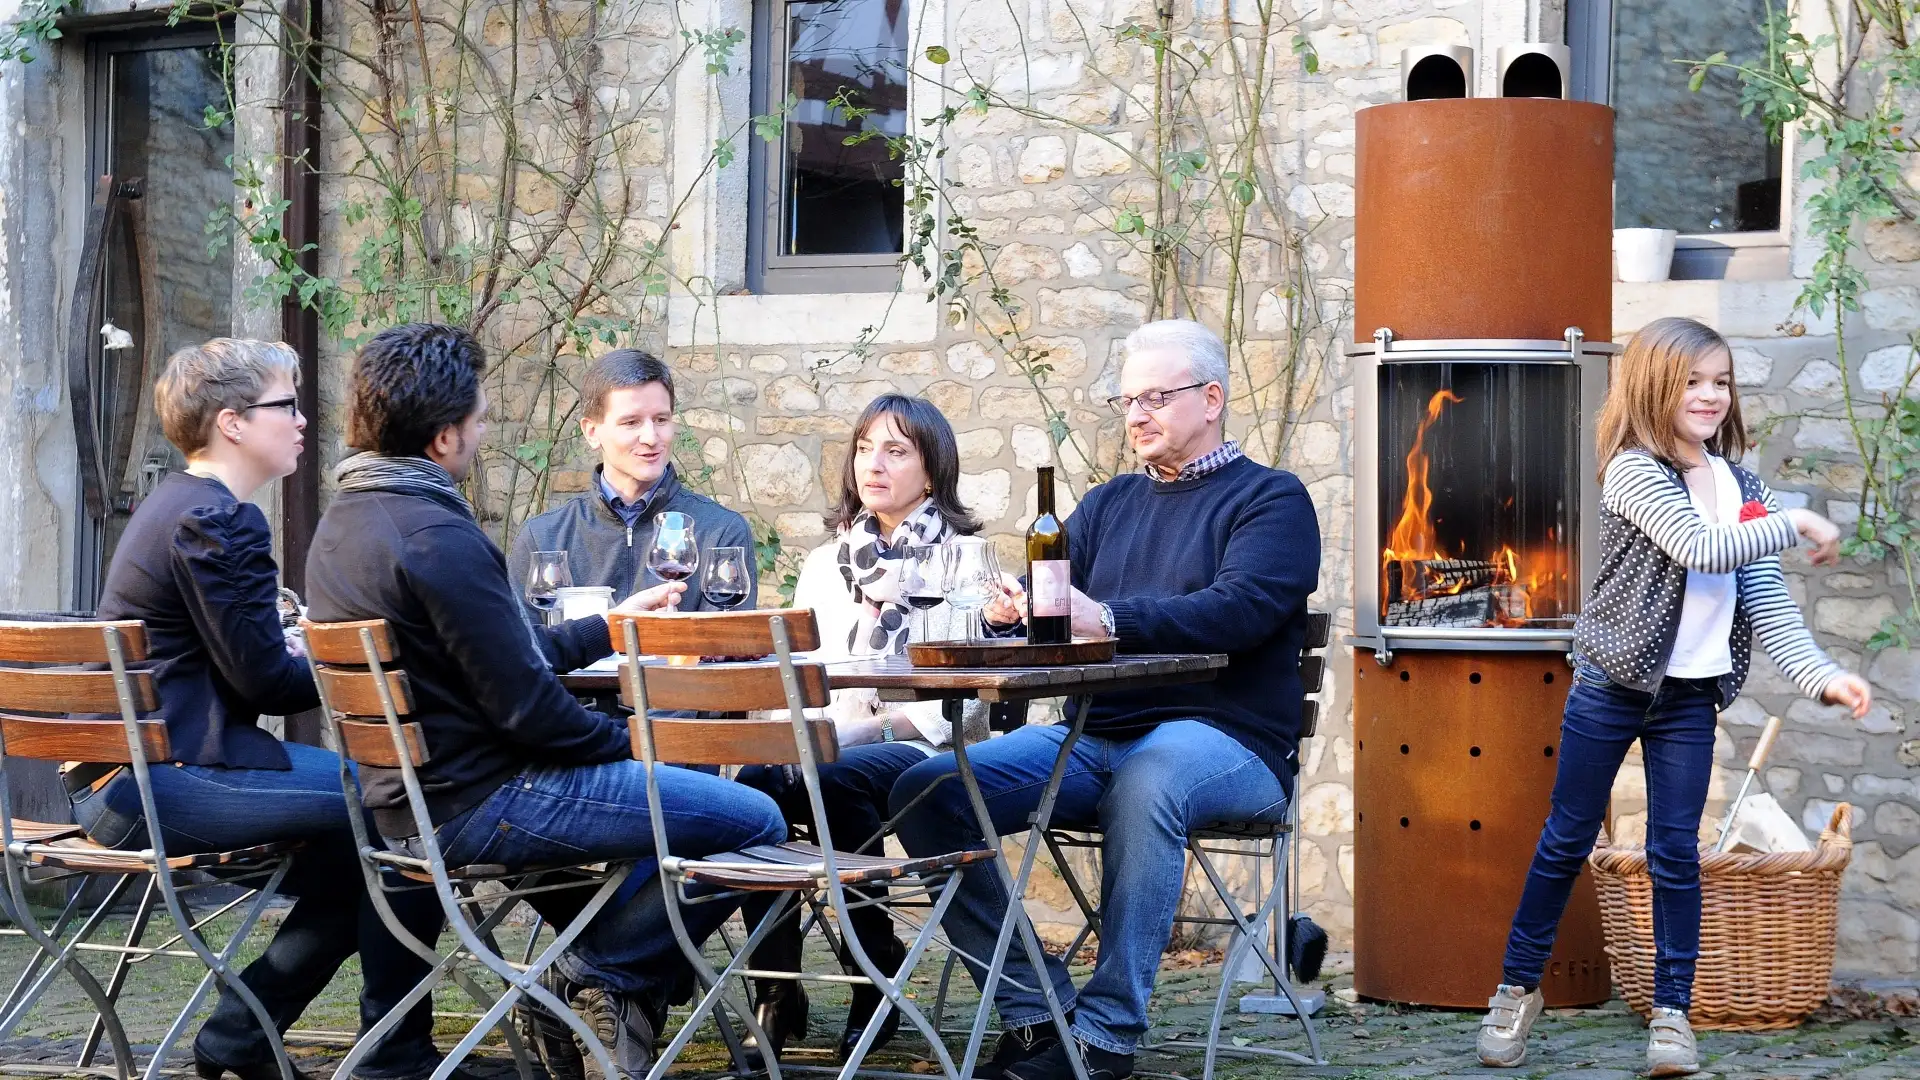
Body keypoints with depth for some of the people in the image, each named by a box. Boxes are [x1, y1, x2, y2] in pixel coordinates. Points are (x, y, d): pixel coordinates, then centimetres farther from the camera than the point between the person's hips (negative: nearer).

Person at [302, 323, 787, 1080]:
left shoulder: (341, 525, 9)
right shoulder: (436, 536, -22)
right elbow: (525, 706, -22)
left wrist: (613, 624, 26)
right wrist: (631, 742, -5)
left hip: (406, 803, 10)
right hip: (479, 804, -10)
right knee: (754, 819, -8)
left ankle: (601, 991, 18)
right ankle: (600, 975, 4)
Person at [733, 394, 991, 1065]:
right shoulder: (823, 565, 21)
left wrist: (859, 730, -19)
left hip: (923, 751, -4)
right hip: (830, 746, 4)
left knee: (838, 780, -35)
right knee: (758, 780, -29)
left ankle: (876, 977, -20)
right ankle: (776, 992, -23)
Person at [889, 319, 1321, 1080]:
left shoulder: (1271, 498, 3)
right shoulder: (1110, 504, 23)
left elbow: (1239, 609, -16)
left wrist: (1109, 618, -31)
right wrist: (1010, 607, -17)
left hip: (1226, 743, -6)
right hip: (1094, 740, 6)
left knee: (1145, 780, -40)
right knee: (926, 794, -14)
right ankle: (1035, 1013, -15)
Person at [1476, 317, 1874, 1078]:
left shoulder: (1740, 487, 4)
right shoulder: (1634, 471, -13)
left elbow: (1768, 603, 0)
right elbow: (1703, 550, -26)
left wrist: (1820, 676, -13)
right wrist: (1795, 524, -18)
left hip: (1690, 696, 4)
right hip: (1612, 683, -4)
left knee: (1677, 853, 4)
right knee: (1567, 842, 6)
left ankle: (1672, 1011, 11)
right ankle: (1518, 987, 20)